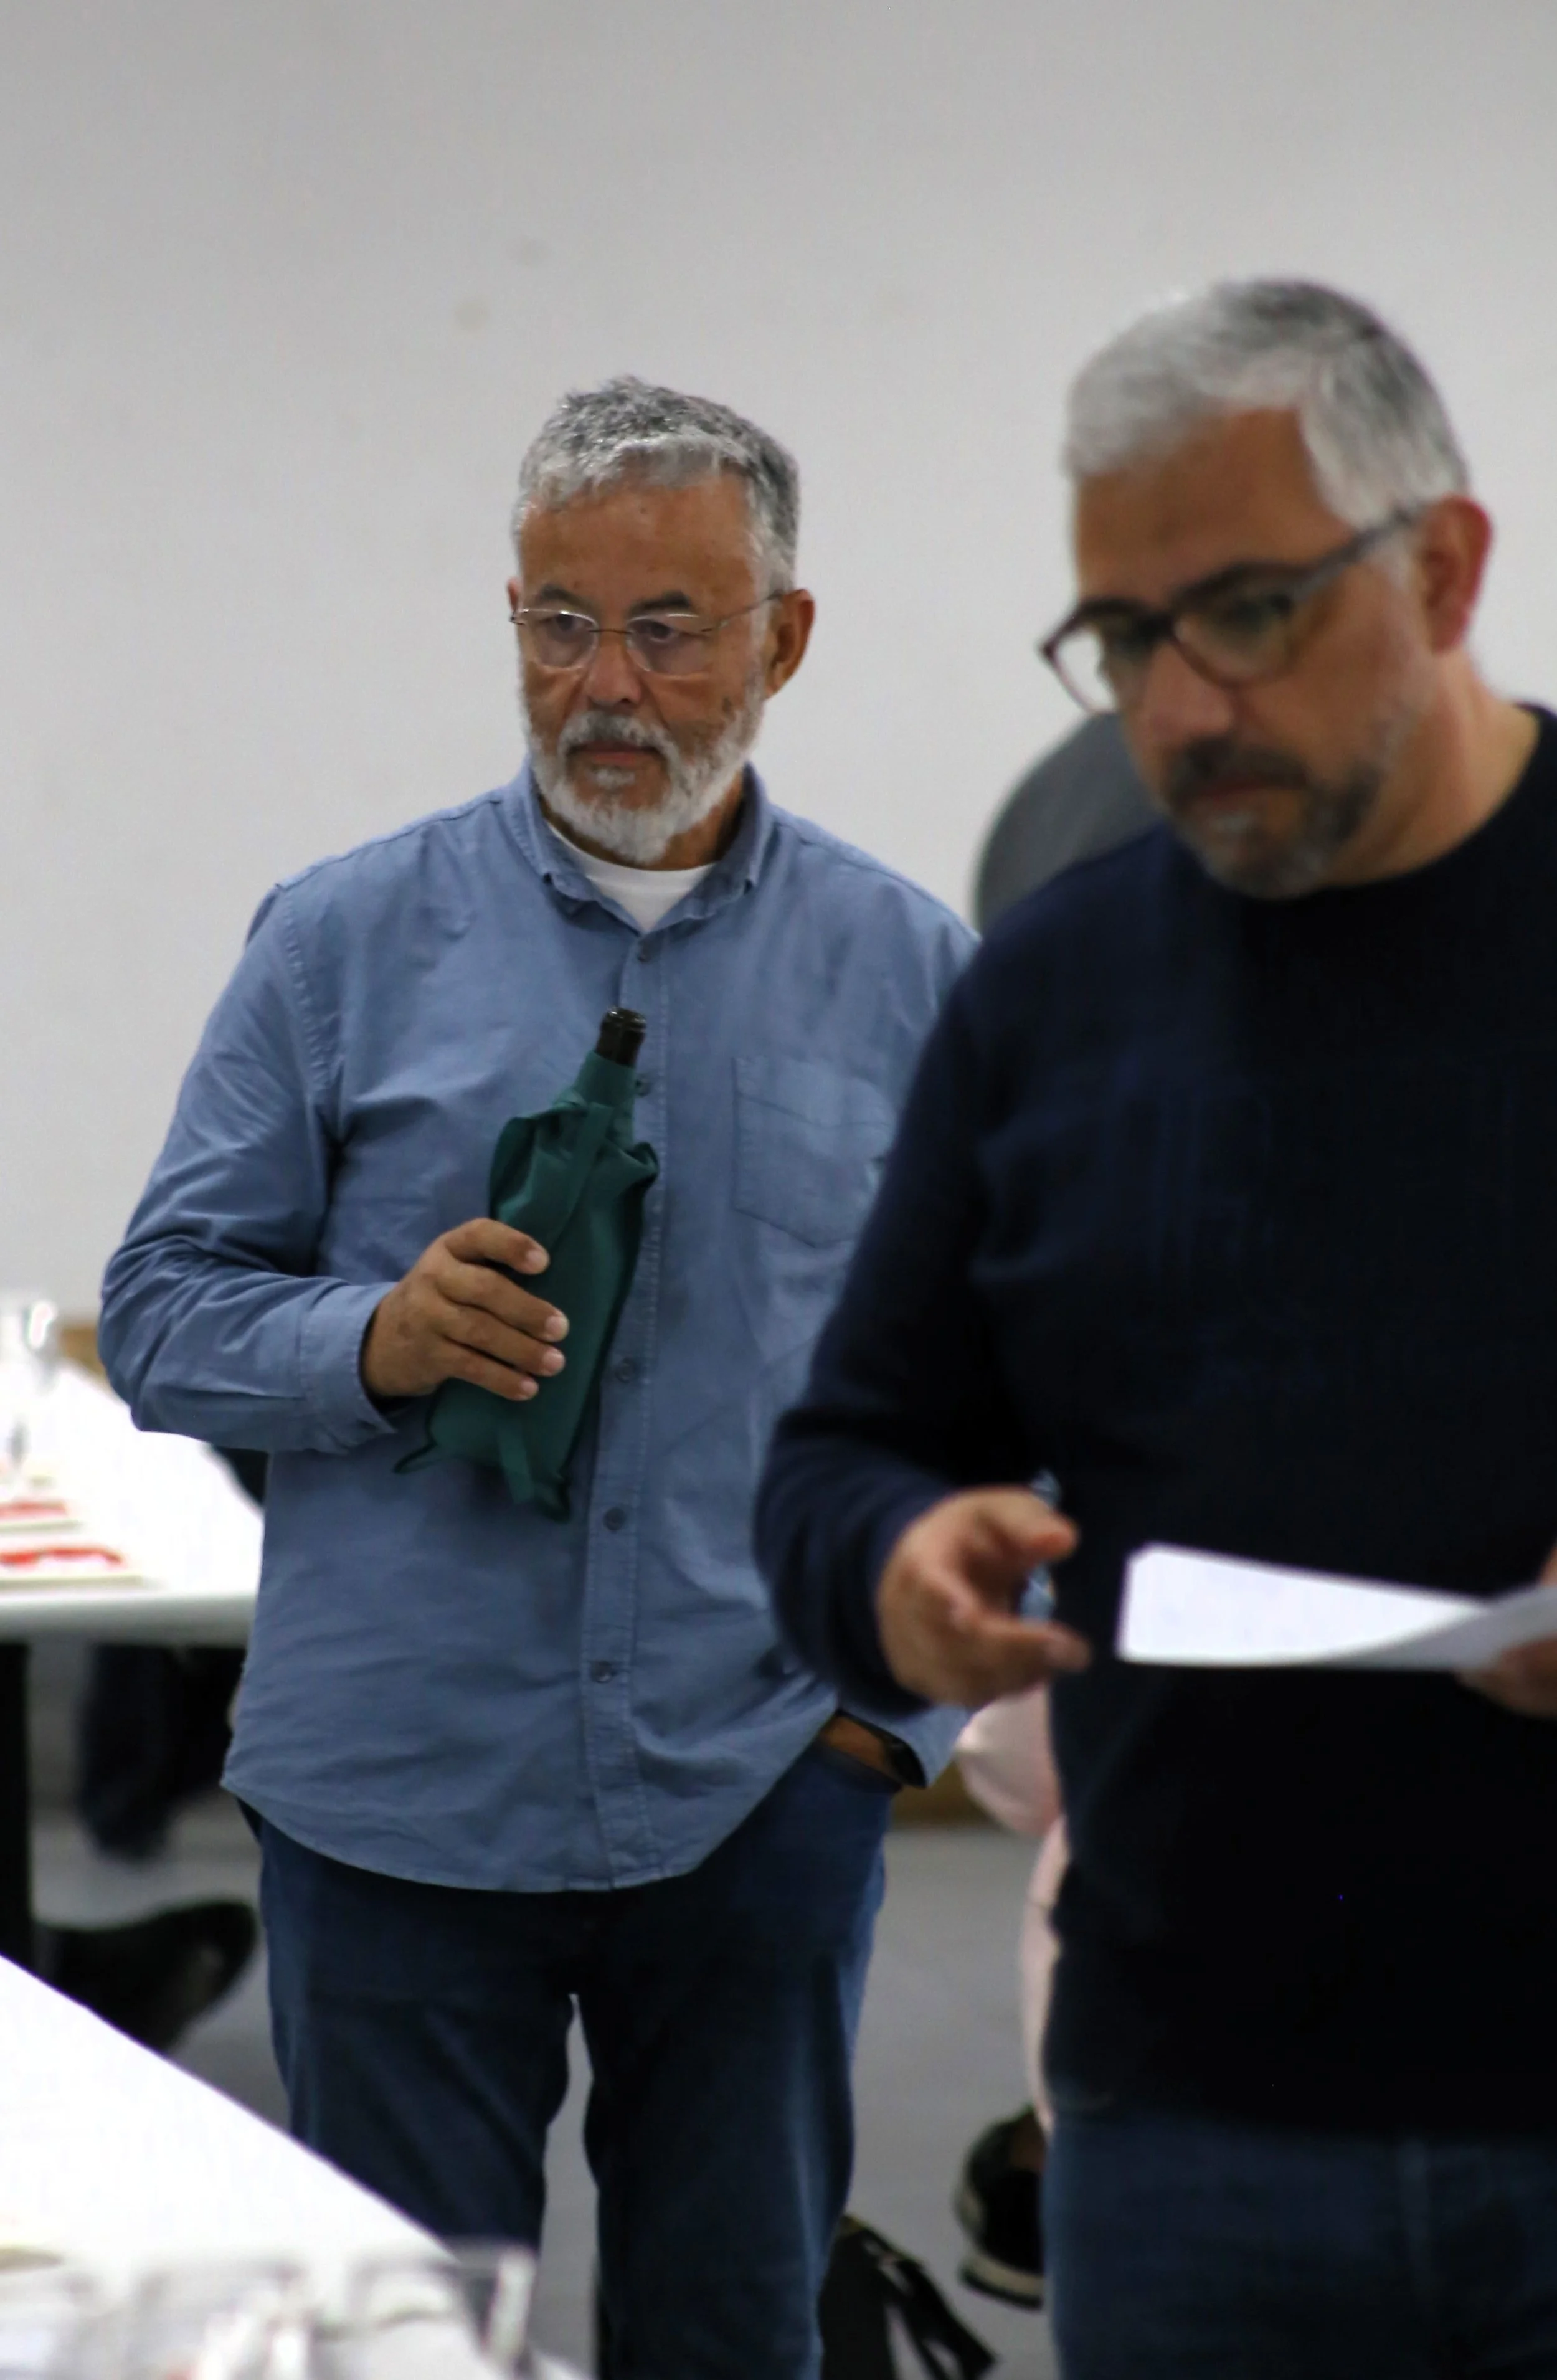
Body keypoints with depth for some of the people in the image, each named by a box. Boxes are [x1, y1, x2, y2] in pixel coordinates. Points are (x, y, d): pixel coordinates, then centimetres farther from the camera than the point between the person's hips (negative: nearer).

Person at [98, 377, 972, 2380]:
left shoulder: (911, 974, 6)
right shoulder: (346, 940, 3)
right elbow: (164, 1314, 2)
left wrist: (903, 1688, -1)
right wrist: (377, 1342, -17)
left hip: (758, 1798, 1)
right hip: (401, 1795, -1)